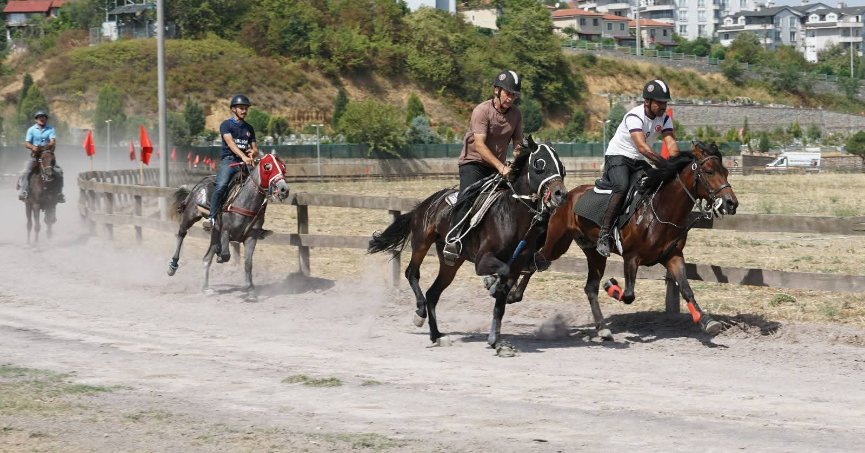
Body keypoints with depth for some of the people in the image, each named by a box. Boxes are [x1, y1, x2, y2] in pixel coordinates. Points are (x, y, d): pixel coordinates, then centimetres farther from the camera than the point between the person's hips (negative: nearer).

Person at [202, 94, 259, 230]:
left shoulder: (249, 128, 20)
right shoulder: (226, 125, 3)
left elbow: (255, 149, 20)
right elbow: (230, 143, -13)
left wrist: (253, 152, -6)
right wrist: (243, 156, -29)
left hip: (245, 162, 5)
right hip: (228, 160, -5)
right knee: (221, 185, -29)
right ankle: (212, 217, -28)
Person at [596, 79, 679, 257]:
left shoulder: (665, 118, 0)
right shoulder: (634, 116, -23)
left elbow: (671, 142, -13)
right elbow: (642, 147, -35)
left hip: (639, 162, 7)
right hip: (617, 156, -7)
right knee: (622, 187, -33)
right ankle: (603, 235, -33)